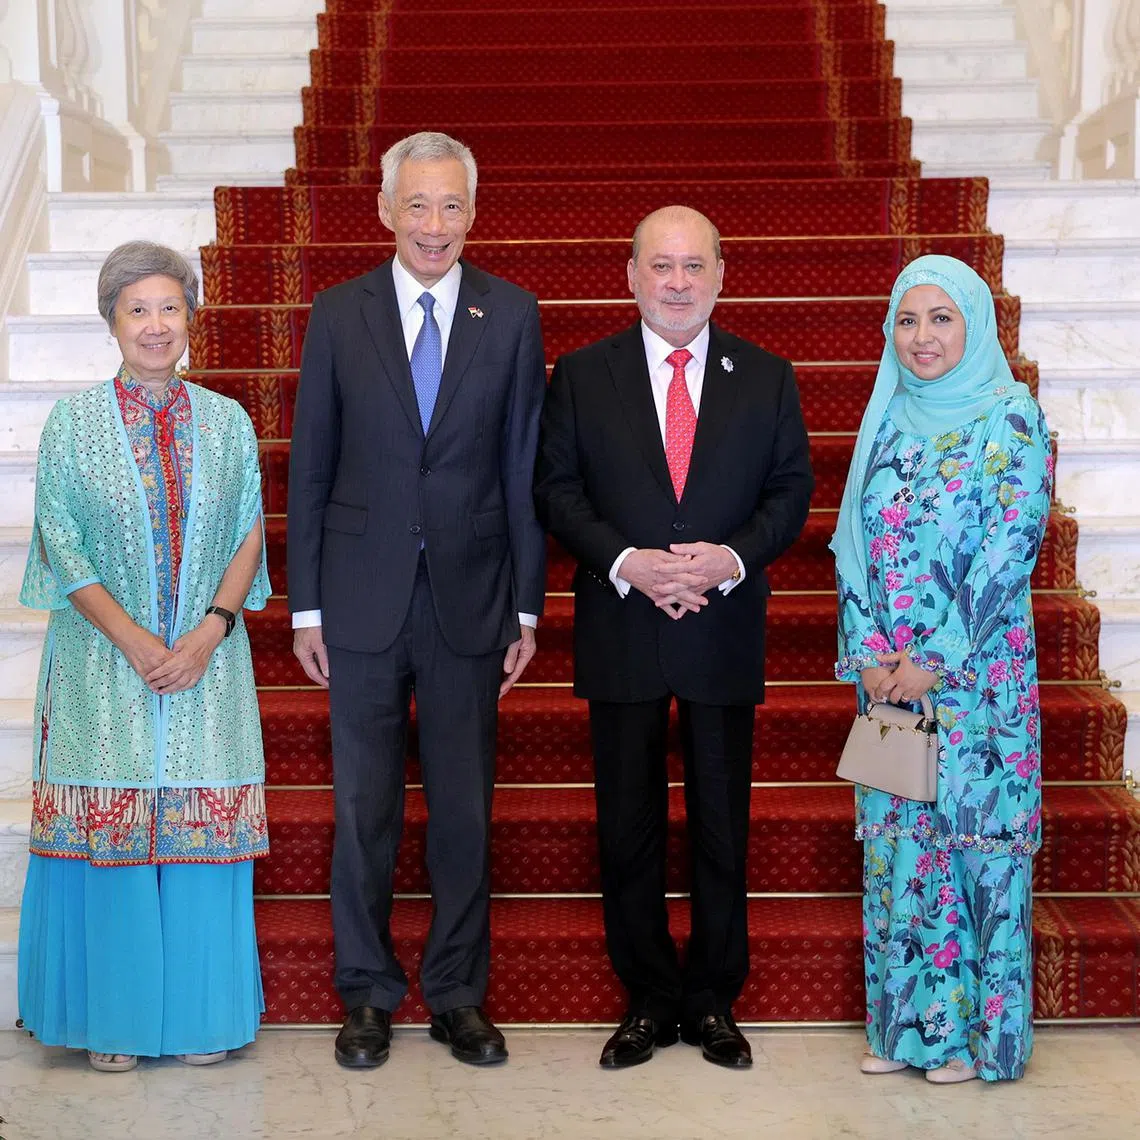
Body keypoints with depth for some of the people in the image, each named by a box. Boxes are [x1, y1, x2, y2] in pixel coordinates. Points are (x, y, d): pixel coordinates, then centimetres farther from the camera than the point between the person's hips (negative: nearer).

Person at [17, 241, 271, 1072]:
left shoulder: (228, 423, 7)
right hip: (106, 661, -1)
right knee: (108, 829, 0)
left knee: (205, 831, 2)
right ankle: (113, 1020, 12)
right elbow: (63, 550, -2)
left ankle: (201, 1015, 14)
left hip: (208, 660, 1)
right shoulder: (73, 424, 2)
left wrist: (210, 630, -11)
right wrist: (134, 640, -13)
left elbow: (250, 537, 5)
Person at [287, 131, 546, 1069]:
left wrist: (526, 606, 0)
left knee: (465, 808, 8)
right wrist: (306, 606, 0)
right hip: (363, 599, 0)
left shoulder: (511, 315, 2)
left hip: (468, 597, 0)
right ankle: (368, 992, 23)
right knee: (363, 806, 8)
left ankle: (457, 992, 22)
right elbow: (310, 469, 4)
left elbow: (526, 468, 2)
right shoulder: (339, 315, 2)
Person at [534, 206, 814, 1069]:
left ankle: (714, 1001, 23)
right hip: (622, 635, 0)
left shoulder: (766, 378, 5)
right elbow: (558, 489, 0)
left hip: (726, 635, 1)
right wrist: (626, 563, -15)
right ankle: (648, 1000, 22)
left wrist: (735, 557, -14)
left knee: (723, 827, 8)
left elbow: (791, 488, 4)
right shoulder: (583, 376, 2)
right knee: (629, 829, 7)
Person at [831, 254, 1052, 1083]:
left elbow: (1012, 548, -12)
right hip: (888, 671, 5)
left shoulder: (1010, 418, -6)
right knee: (896, 836, 8)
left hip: (976, 670, -5)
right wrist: (867, 651, -4)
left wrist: (937, 662, -14)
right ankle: (905, 1022, 20)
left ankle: (975, 1030, 13)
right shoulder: (886, 423, 10)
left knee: (974, 828, 0)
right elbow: (856, 542, 9)